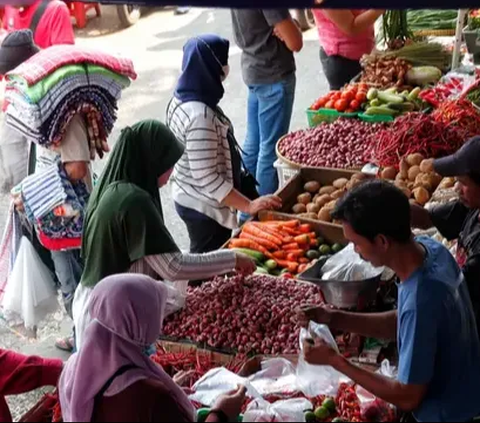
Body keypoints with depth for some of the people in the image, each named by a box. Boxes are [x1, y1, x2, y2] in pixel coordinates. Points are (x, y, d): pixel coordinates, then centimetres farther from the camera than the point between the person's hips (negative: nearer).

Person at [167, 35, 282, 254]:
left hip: (190, 200, 9)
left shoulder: (182, 98, -1)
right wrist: (249, 206, -24)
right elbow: (207, 179, -28)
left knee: (204, 261, 24)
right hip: (205, 207, -9)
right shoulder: (200, 116, -30)